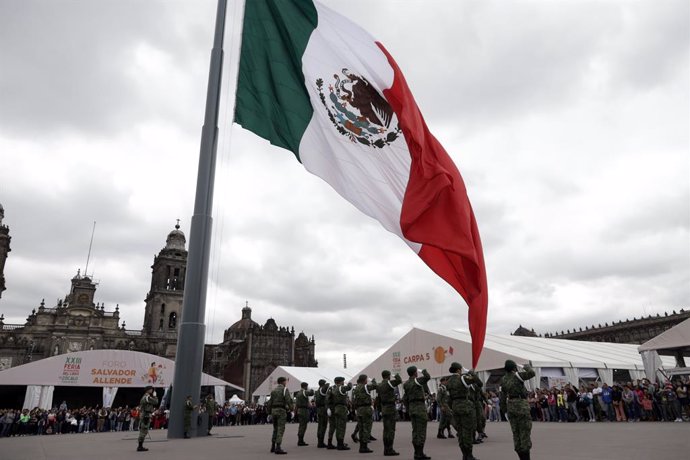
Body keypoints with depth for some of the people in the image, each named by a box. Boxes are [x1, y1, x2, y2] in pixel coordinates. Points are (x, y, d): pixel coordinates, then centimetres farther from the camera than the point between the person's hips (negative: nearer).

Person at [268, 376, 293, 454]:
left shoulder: (274, 391, 15)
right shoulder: (285, 389, -6)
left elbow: (270, 402, 13)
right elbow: (288, 400, -17)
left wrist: (270, 412, 18)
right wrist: (291, 408, -3)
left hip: (274, 410, 7)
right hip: (281, 410, -7)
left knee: (275, 429, 17)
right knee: (280, 429, -8)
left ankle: (273, 447, 19)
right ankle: (278, 448, -16)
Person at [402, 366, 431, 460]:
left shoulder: (406, 384, 12)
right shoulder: (417, 380, -10)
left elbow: (405, 399, 12)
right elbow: (428, 377, -25)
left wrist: (409, 410, 17)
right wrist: (424, 371, -5)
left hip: (411, 408, 7)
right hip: (420, 407, -7)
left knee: (415, 431, 9)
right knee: (421, 431, -4)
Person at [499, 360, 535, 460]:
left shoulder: (503, 379, 7)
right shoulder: (517, 375, -11)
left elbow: (503, 396, 8)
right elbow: (532, 373, -18)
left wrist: (505, 408, 14)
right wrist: (527, 366, 2)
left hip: (510, 406, 6)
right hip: (521, 404, -6)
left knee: (516, 431, 11)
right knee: (525, 430, -1)